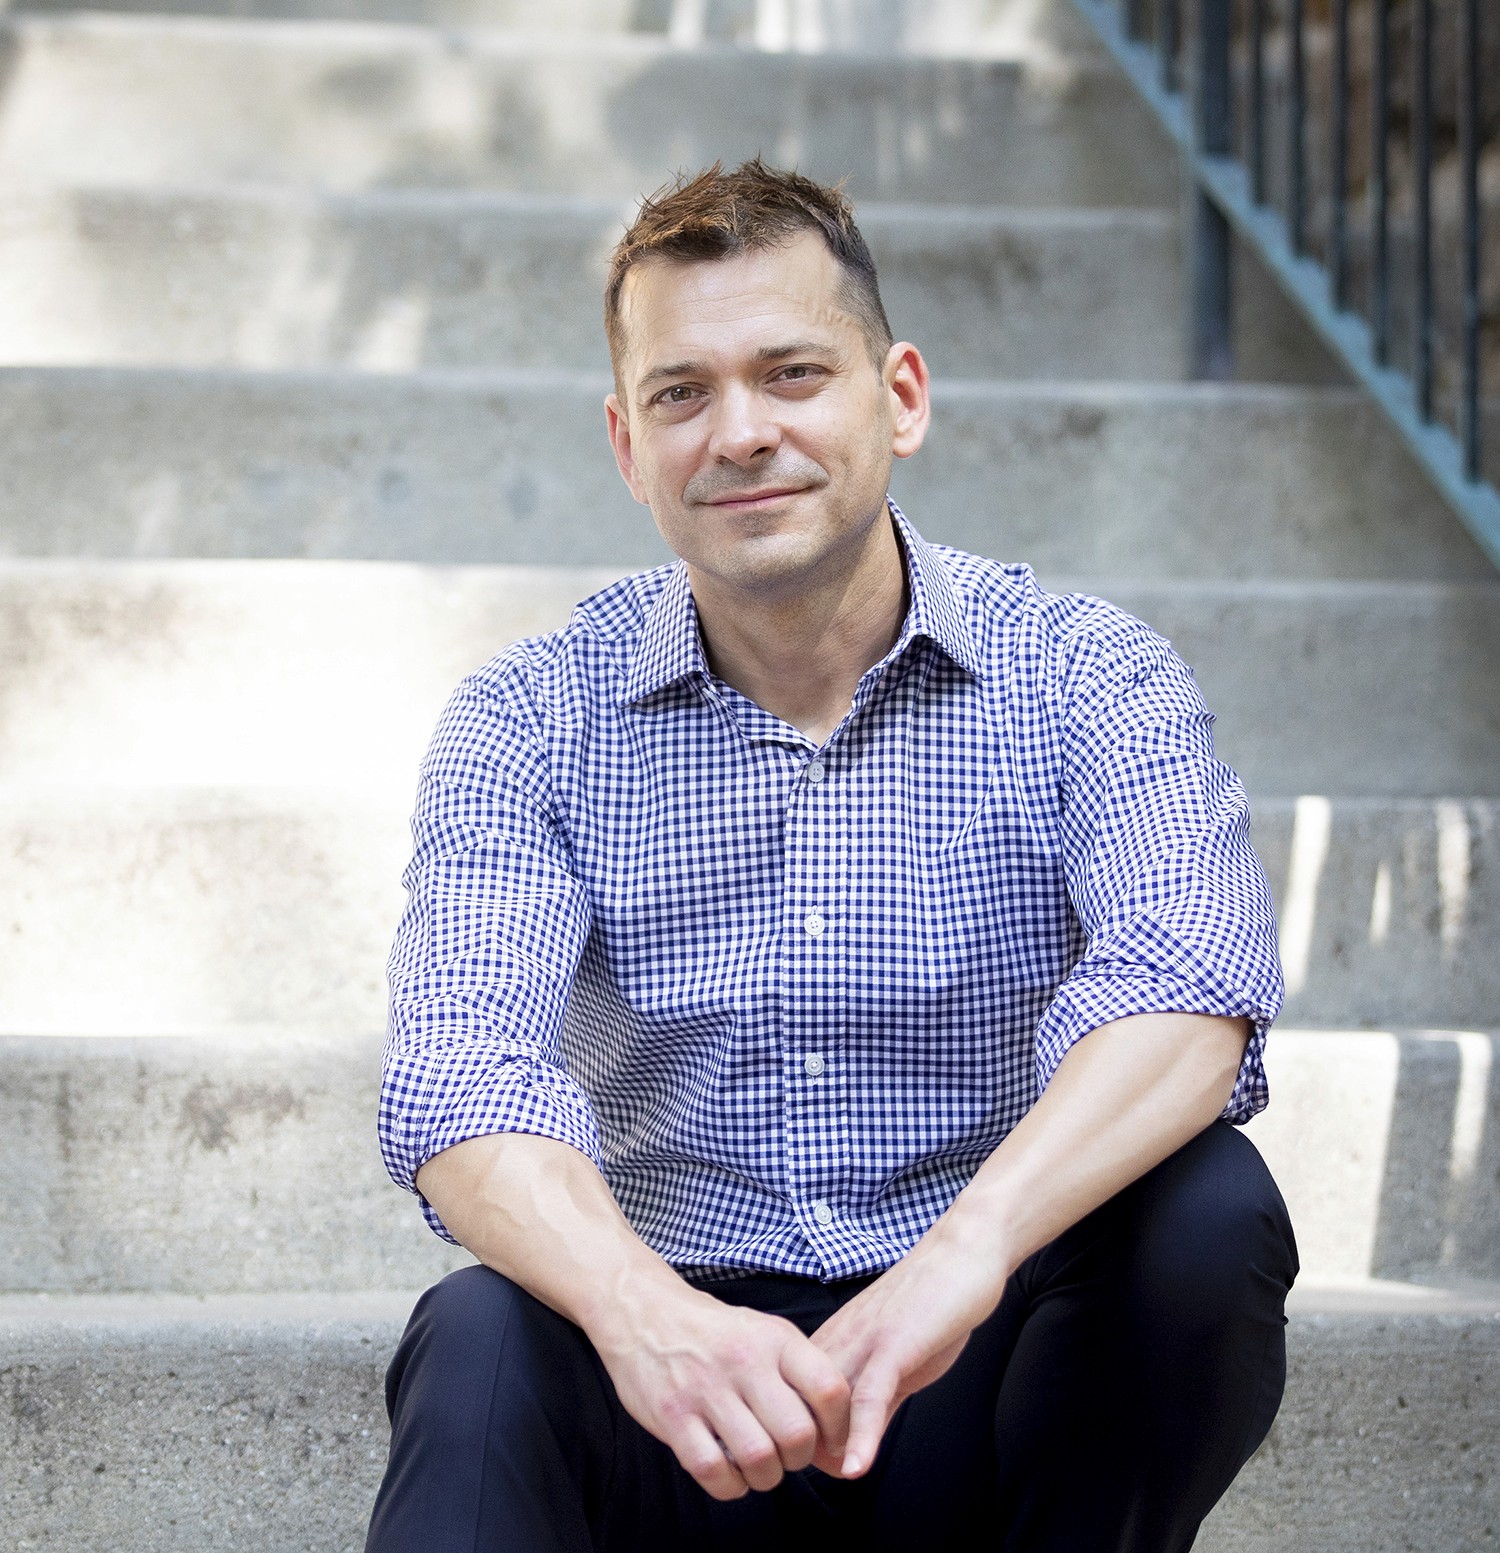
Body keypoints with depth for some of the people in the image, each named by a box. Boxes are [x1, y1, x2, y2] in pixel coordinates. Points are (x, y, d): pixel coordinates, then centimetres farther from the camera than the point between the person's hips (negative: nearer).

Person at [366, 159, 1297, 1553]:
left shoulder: (1086, 679, -3)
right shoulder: (529, 723, 0)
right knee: (481, 1341, -32)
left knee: (1203, 1211, -29)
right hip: (682, 1401, -1)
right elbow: (463, 1071, -17)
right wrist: (640, 1311, -39)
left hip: (979, 1391, 1)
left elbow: (1181, 988, -23)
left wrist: (967, 1250, -42)